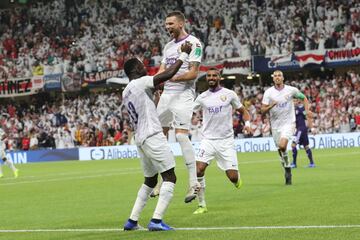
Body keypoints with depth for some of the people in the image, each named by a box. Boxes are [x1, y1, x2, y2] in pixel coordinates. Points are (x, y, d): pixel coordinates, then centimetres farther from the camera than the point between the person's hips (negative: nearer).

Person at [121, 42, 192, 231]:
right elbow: (168, 74, -18)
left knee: (150, 180, 21)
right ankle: (156, 220, -17)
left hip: (140, 139, 9)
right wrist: (184, 54, -9)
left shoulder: (126, 93, 18)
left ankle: (132, 221, 19)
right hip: (152, 136, -9)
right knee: (170, 177, -7)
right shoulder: (141, 83, -8)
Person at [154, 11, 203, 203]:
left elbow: (193, 73, -14)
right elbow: (162, 71, 17)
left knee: (181, 135, -17)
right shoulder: (168, 46, 18)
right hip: (166, 94, 8)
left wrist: (173, 77, -22)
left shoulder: (193, 43, -7)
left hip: (183, 95, -8)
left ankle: (194, 182, -14)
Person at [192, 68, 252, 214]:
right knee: (198, 170, -19)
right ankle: (202, 205, -7)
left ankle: (237, 178, 35)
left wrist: (247, 123, -7)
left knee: (232, 177, -6)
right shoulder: (202, 97, 6)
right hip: (208, 140, 1)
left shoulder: (229, 94, 2)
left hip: (226, 141, -1)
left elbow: (243, 111, 11)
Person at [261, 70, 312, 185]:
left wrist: (307, 110, -1)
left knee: (282, 146, -25)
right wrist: (271, 106, -24)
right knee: (280, 150, 6)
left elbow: (304, 98, 15)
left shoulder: (291, 90, -2)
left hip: (288, 123, -3)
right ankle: (288, 171, 24)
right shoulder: (268, 92, -2)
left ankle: (287, 167, -5)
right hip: (275, 125, 3)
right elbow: (263, 110, -5)